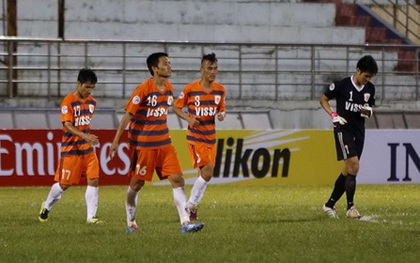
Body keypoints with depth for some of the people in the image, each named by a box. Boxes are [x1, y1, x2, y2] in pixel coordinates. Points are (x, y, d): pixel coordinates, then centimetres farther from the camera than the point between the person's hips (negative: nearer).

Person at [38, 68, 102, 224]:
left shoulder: (92, 102, 8)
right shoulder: (68, 101, -14)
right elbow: (68, 125, -22)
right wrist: (84, 136, -35)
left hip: (88, 149, 6)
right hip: (71, 149, -6)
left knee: (94, 180, -8)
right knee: (64, 184, 2)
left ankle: (91, 216, -6)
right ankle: (46, 206, 28)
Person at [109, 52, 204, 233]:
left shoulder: (169, 89, 6)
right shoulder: (143, 89, -16)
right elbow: (128, 115, -14)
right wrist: (115, 141, -15)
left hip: (164, 143, 6)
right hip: (142, 144, -6)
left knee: (177, 180, -5)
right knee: (137, 183, 5)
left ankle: (185, 223, -8)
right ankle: (130, 223, 22)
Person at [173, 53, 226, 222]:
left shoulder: (220, 90, 2)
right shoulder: (190, 89, -11)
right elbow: (176, 107, 0)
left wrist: (222, 115, -8)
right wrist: (188, 119, -17)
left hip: (211, 137, 5)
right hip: (195, 137, -5)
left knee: (205, 175, 6)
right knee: (207, 173, -16)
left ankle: (191, 207, 20)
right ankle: (191, 205, -1)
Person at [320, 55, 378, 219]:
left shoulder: (370, 88, 6)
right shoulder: (342, 85, -11)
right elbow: (323, 99, 0)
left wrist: (369, 111, -5)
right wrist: (333, 115, -15)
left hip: (359, 132, 7)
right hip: (343, 130, -7)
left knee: (347, 171, 8)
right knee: (354, 166, -18)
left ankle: (330, 204, 19)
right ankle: (350, 207, -13)